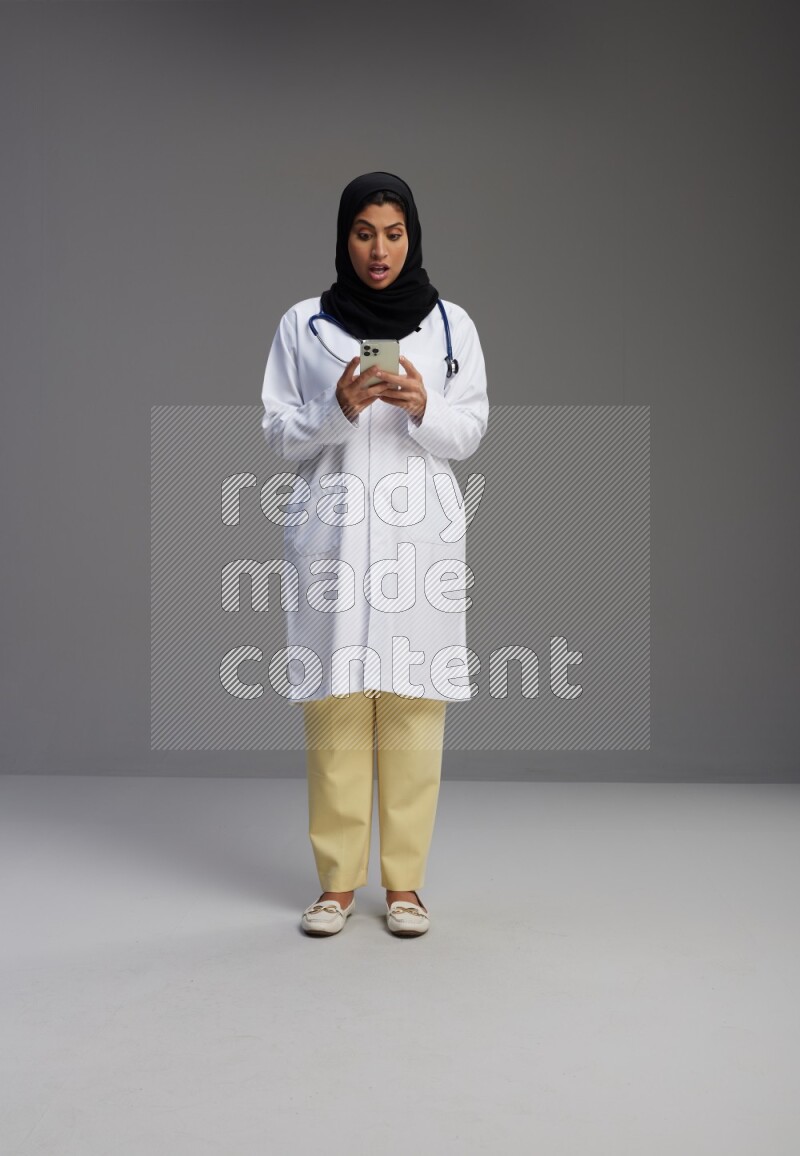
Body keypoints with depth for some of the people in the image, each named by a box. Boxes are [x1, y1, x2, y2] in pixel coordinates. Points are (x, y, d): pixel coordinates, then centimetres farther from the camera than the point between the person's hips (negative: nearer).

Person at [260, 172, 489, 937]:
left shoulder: (451, 324, 8)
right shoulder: (302, 324, 7)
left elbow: (470, 434, 6)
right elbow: (278, 432, 5)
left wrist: (423, 409, -14)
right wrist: (337, 408, -14)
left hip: (421, 532, 0)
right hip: (332, 530, 0)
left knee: (412, 702, -1)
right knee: (334, 702, -1)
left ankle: (403, 879, 12)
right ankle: (337, 879, 12)